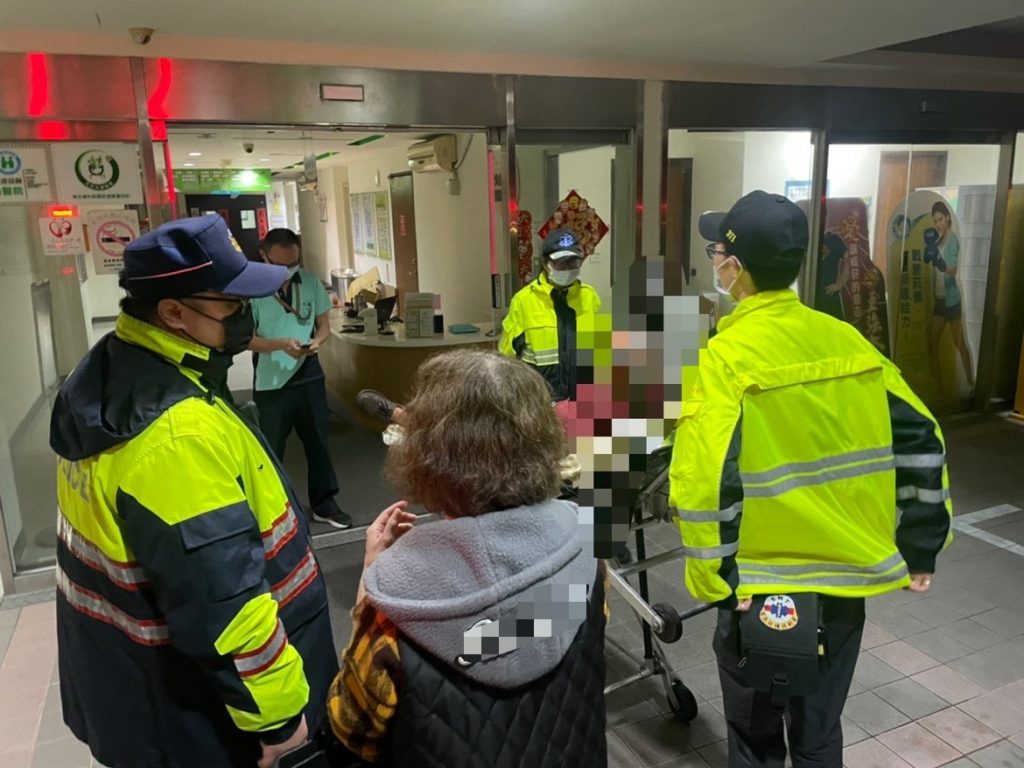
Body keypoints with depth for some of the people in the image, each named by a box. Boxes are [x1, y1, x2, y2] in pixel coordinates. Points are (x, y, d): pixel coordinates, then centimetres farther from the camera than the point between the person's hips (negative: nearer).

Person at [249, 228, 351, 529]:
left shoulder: (311, 281, -3)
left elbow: (324, 324, 6)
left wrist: (316, 341, -15)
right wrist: (281, 344, -26)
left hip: (309, 376, 4)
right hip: (270, 382, -3)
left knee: (318, 441, 14)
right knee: (271, 448, 11)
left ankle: (323, 503, 30)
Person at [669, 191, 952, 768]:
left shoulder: (726, 358, -18)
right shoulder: (847, 340, 0)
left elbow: (704, 484, -27)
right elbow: (922, 441, 3)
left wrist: (713, 582, -14)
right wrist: (923, 547, 10)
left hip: (766, 587, -5)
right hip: (850, 573, 5)